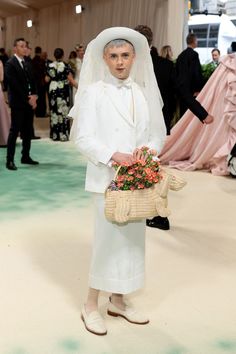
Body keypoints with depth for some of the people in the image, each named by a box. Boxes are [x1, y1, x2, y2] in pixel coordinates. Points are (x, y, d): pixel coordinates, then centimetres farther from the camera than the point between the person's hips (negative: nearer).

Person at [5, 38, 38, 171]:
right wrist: (27, 99, -14)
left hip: (30, 102, 7)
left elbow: (32, 81, 13)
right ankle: (10, 160, -3)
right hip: (18, 103, -7)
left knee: (28, 131, 10)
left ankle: (26, 156, 21)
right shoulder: (10, 64, -7)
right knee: (15, 131, -6)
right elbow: (14, 85, -14)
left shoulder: (27, 64, 16)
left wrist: (34, 96, -4)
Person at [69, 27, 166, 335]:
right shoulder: (94, 92, -5)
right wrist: (114, 156, -23)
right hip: (108, 179, -5)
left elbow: (158, 133, 8)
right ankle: (91, 305, 20)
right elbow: (83, 138, -10)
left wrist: (148, 149, -13)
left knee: (133, 239, 11)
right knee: (108, 240, 0)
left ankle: (118, 301, 29)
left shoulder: (144, 92, 7)